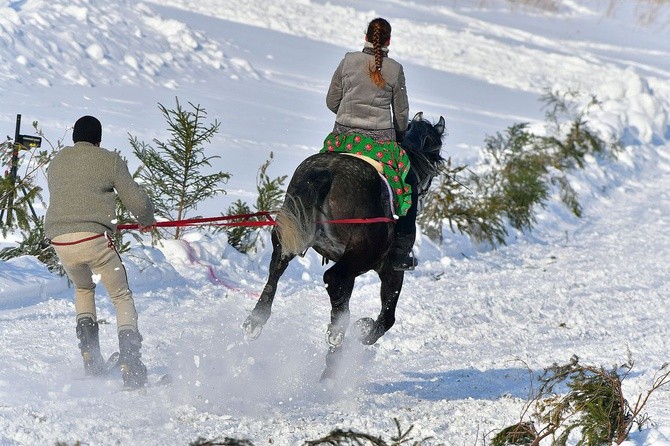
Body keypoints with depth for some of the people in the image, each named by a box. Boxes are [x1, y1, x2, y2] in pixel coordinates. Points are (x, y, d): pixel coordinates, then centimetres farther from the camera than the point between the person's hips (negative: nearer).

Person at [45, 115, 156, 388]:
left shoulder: (56, 163, 19)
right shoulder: (109, 160, 5)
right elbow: (137, 200, 3)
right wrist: (147, 220, 25)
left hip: (60, 240, 4)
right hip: (94, 238, -4)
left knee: (83, 289, 32)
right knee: (122, 297, 11)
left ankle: (89, 351, 14)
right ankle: (130, 361, -6)